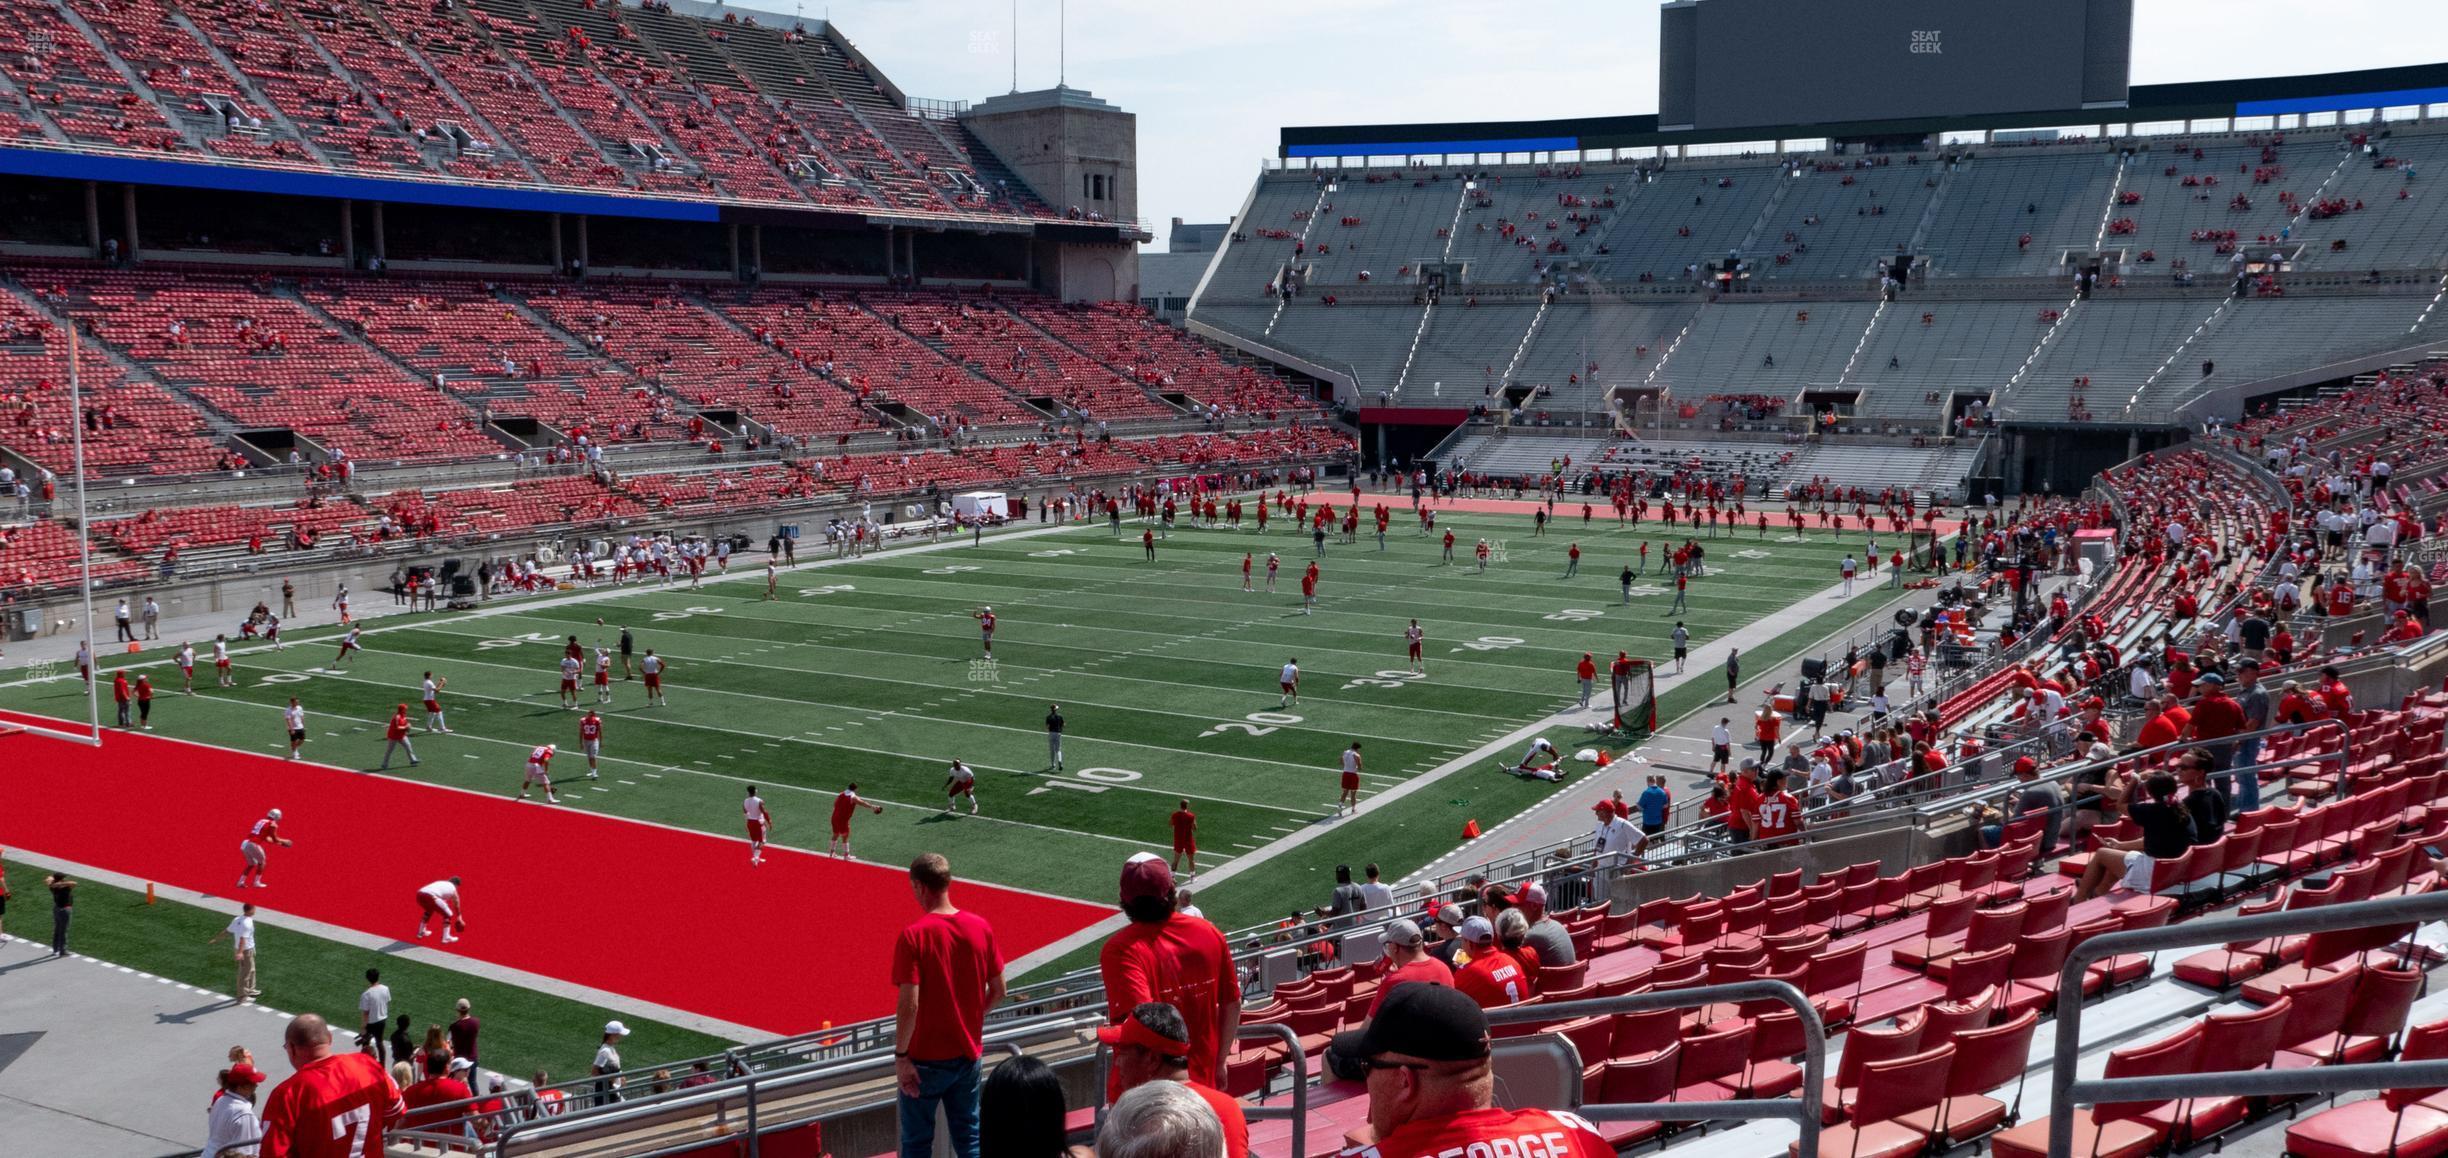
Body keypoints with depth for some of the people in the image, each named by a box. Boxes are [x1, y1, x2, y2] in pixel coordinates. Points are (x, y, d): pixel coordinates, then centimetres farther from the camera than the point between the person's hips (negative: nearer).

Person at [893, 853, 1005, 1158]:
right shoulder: (981, 927, -5)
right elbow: (998, 990, 3)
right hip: (968, 1053, 4)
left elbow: (909, 1004, -21)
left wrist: (901, 1056, -11)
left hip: (925, 1060, -4)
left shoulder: (912, 935, -19)